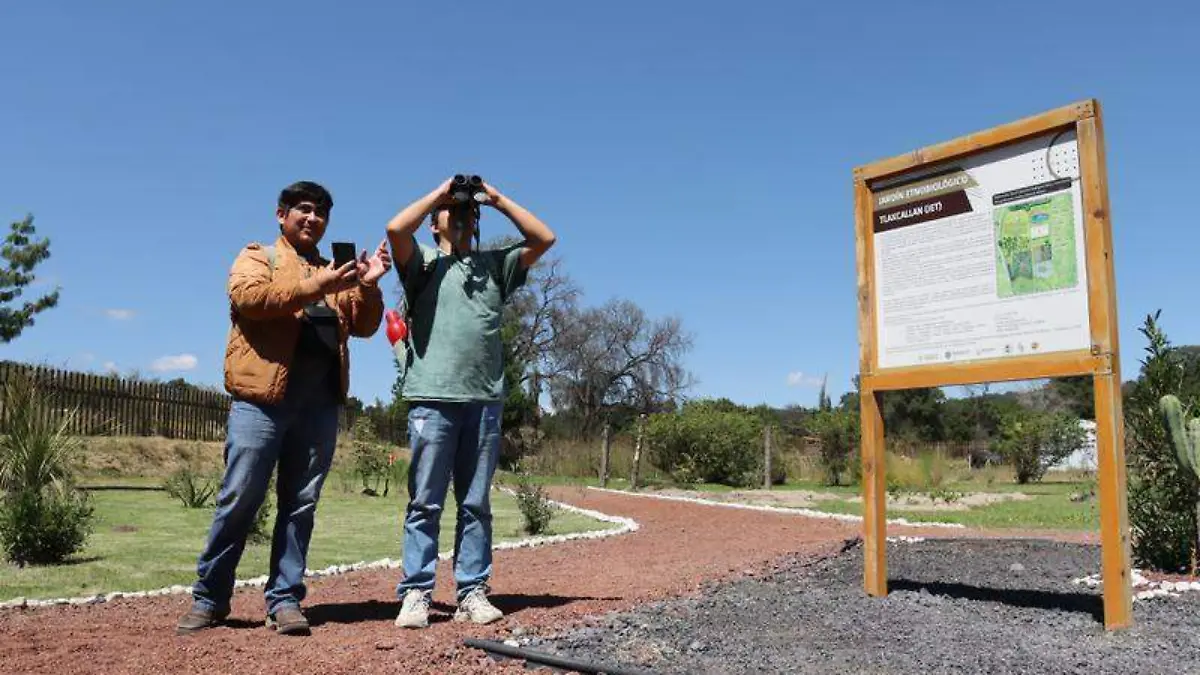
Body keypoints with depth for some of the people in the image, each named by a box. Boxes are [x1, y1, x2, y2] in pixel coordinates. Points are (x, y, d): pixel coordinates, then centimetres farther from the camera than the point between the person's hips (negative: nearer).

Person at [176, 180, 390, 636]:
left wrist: (369, 286, -4)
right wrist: (313, 286, -20)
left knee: (300, 505, 5)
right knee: (239, 500, 0)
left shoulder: (335, 274, 23)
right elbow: (248, 296, -11)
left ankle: (285, 599, 12)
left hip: (320, 403, 4)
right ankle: (209, 598, 13)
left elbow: (364, 326, 14)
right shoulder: (257, 257, 11)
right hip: (263, 397, -4)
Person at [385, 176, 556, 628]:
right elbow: (396, 228, -9)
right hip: (433, 398, -3)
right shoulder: (423, 261, 11)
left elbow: (544, 239, 12)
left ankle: (472, 593, 10)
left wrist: (498, 199, 12)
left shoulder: (495, 264, 20)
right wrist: (439, 192, 3)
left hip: (485, 401, 3)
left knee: (476, 505, 6)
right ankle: (416, 594, 5)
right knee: (425, 504, 0)